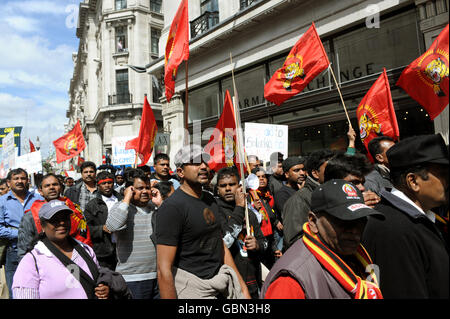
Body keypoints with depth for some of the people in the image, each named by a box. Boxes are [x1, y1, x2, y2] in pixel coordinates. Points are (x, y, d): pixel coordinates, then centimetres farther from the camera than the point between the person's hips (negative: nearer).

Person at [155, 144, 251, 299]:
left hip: (221, 277, 7)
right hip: (191, 285, -7)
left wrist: (242, 286, 11)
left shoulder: (210, 199, 10)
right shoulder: (171, 207, -16)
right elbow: (164, 269, -19)